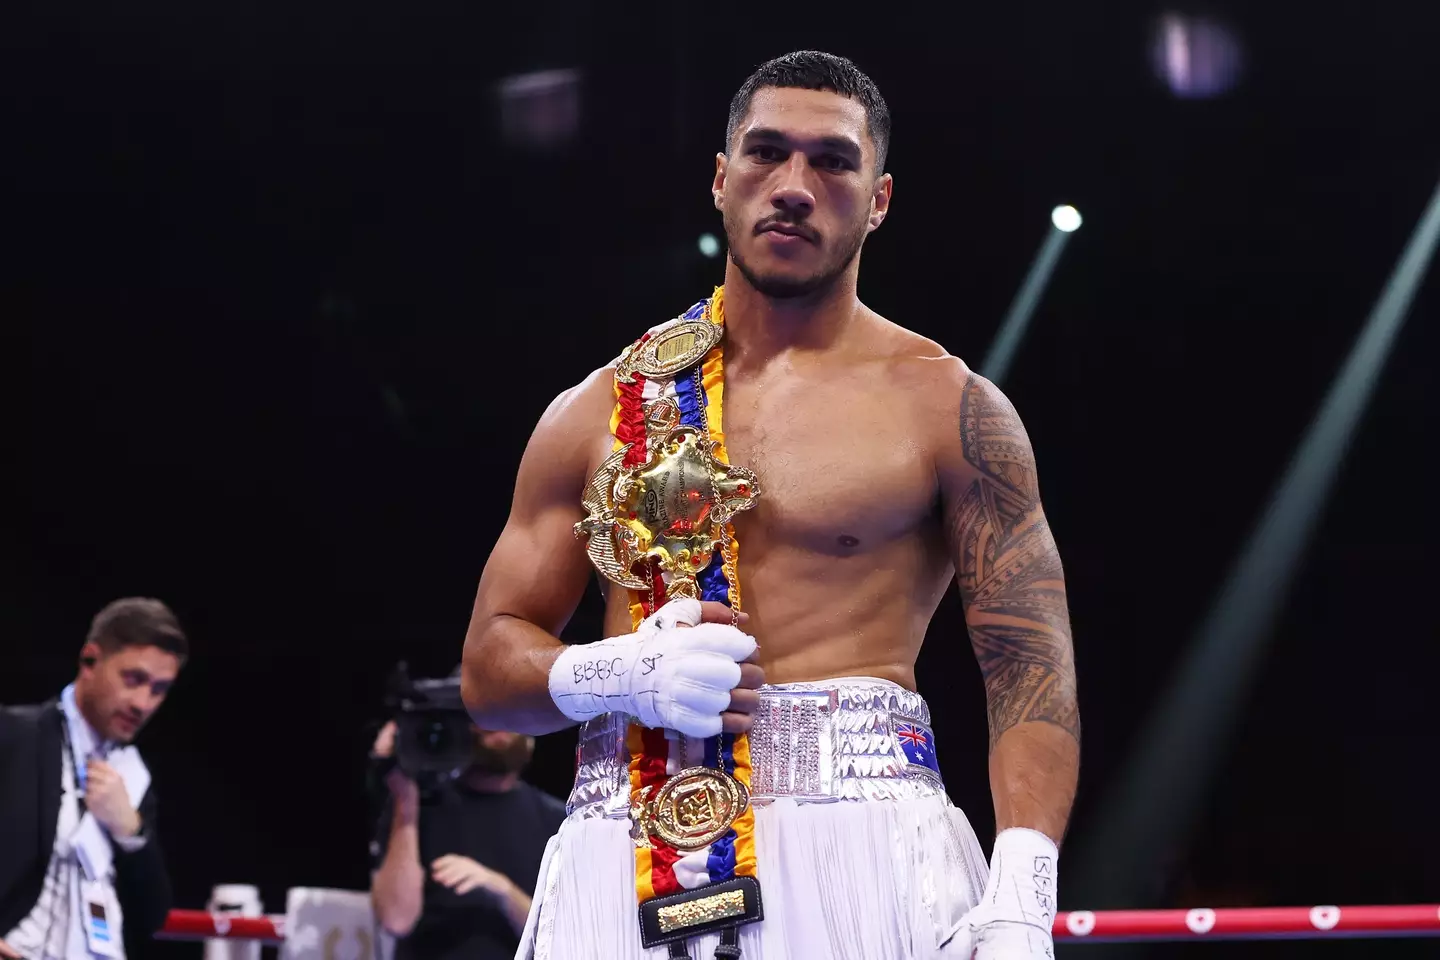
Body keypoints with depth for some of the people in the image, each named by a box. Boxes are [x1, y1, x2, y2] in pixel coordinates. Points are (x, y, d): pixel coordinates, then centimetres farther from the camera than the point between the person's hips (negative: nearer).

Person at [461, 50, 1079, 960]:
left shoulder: (946, 406, 3)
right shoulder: (597, 412, 12)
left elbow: (1031, 664, -4)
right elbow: (490, 664, 13)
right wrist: (622, 673, -9)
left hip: (861, 848, -2)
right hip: (622, 858, 3)